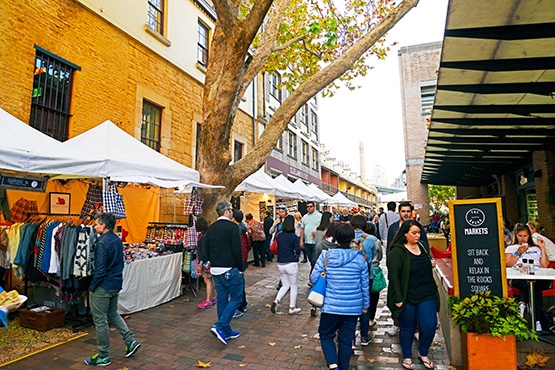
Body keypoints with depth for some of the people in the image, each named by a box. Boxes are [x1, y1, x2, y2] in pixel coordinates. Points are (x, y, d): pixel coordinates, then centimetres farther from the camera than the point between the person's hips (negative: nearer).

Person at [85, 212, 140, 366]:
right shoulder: (117, 240, 6)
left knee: (100, 320, 6)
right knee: (113, 314, 23)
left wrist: (92, 287, -10)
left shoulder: (102, 243, -21)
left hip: (103, 287, -8)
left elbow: (100, 270, -22)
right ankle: (131, 342, 21)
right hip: (116, 284, 8)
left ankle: (103, 356, 19)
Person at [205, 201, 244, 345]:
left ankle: (226, 331, 24)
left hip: (215, 270, 7)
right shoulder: (232, 226, -12)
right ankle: (220, 327, -4)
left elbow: (207, 252, 13)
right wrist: (241, 268, -7)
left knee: (222, 299, 14)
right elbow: (237, 250, -17)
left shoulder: (211, 228, 9)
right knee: (236, 298, 4)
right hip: (231, 270, -7)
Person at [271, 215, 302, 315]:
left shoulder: (279, 236, 1)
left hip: (280, 264, 5)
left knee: (285, 285, 19)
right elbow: (298, 251, -9)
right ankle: (292, 308, 21)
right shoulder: (294, 237, -12)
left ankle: (276, 301, -1)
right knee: (293, 286, 13)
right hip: (291, 264, -5)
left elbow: (275, 249, 7)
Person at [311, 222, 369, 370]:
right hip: (353, 307, 2)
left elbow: (313, 278, -7)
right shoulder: (359, 258, -6)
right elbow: (364, 285, 2)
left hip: (331, 305, -2)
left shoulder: (326, 255, -11)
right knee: (346, 341, 17)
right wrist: (365, 305, 15)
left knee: (326, 334, 18)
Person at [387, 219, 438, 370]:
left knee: (430, 325, 2)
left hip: (427, 295, 5)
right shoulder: (397, 251, -13)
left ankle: (423, 353, 30)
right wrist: (398, 299, -18)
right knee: (407, 328, 9)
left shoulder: (422, 246, 8)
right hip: (407, 298, -5)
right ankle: (407, 357, 32)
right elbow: (393, 275, -15)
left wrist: (431, 264, 3)